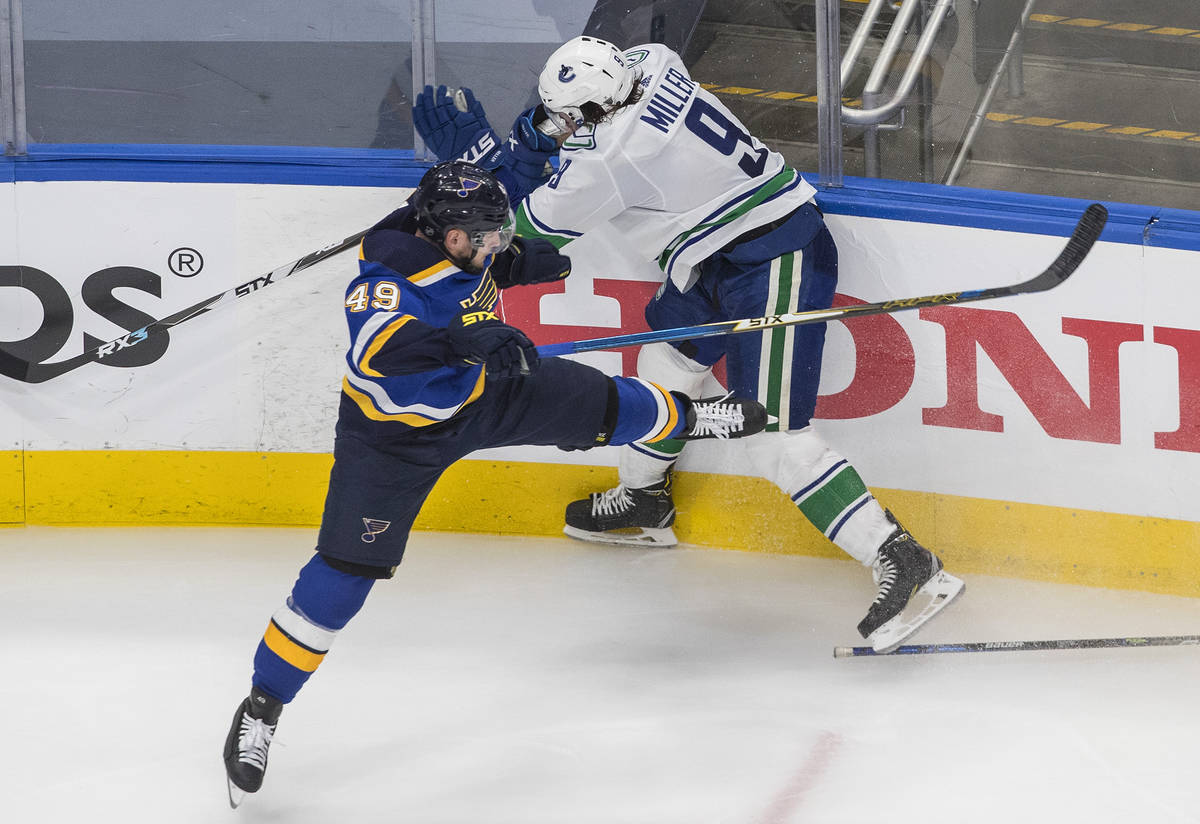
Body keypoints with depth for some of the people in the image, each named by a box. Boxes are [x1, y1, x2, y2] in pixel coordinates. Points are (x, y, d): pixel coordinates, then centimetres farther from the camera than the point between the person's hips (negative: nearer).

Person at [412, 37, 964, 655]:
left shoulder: (616, 158, -24)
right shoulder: (645, 65, -1)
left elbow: (533, 226, -9)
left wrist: (477, 155, -5)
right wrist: (531, 137, 3)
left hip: (775, 261, -11)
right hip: (728, 251, 11)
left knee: (774, 439, -13)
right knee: (667, 360, 26)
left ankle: (903, 563, -15)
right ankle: (642, 500, 48)